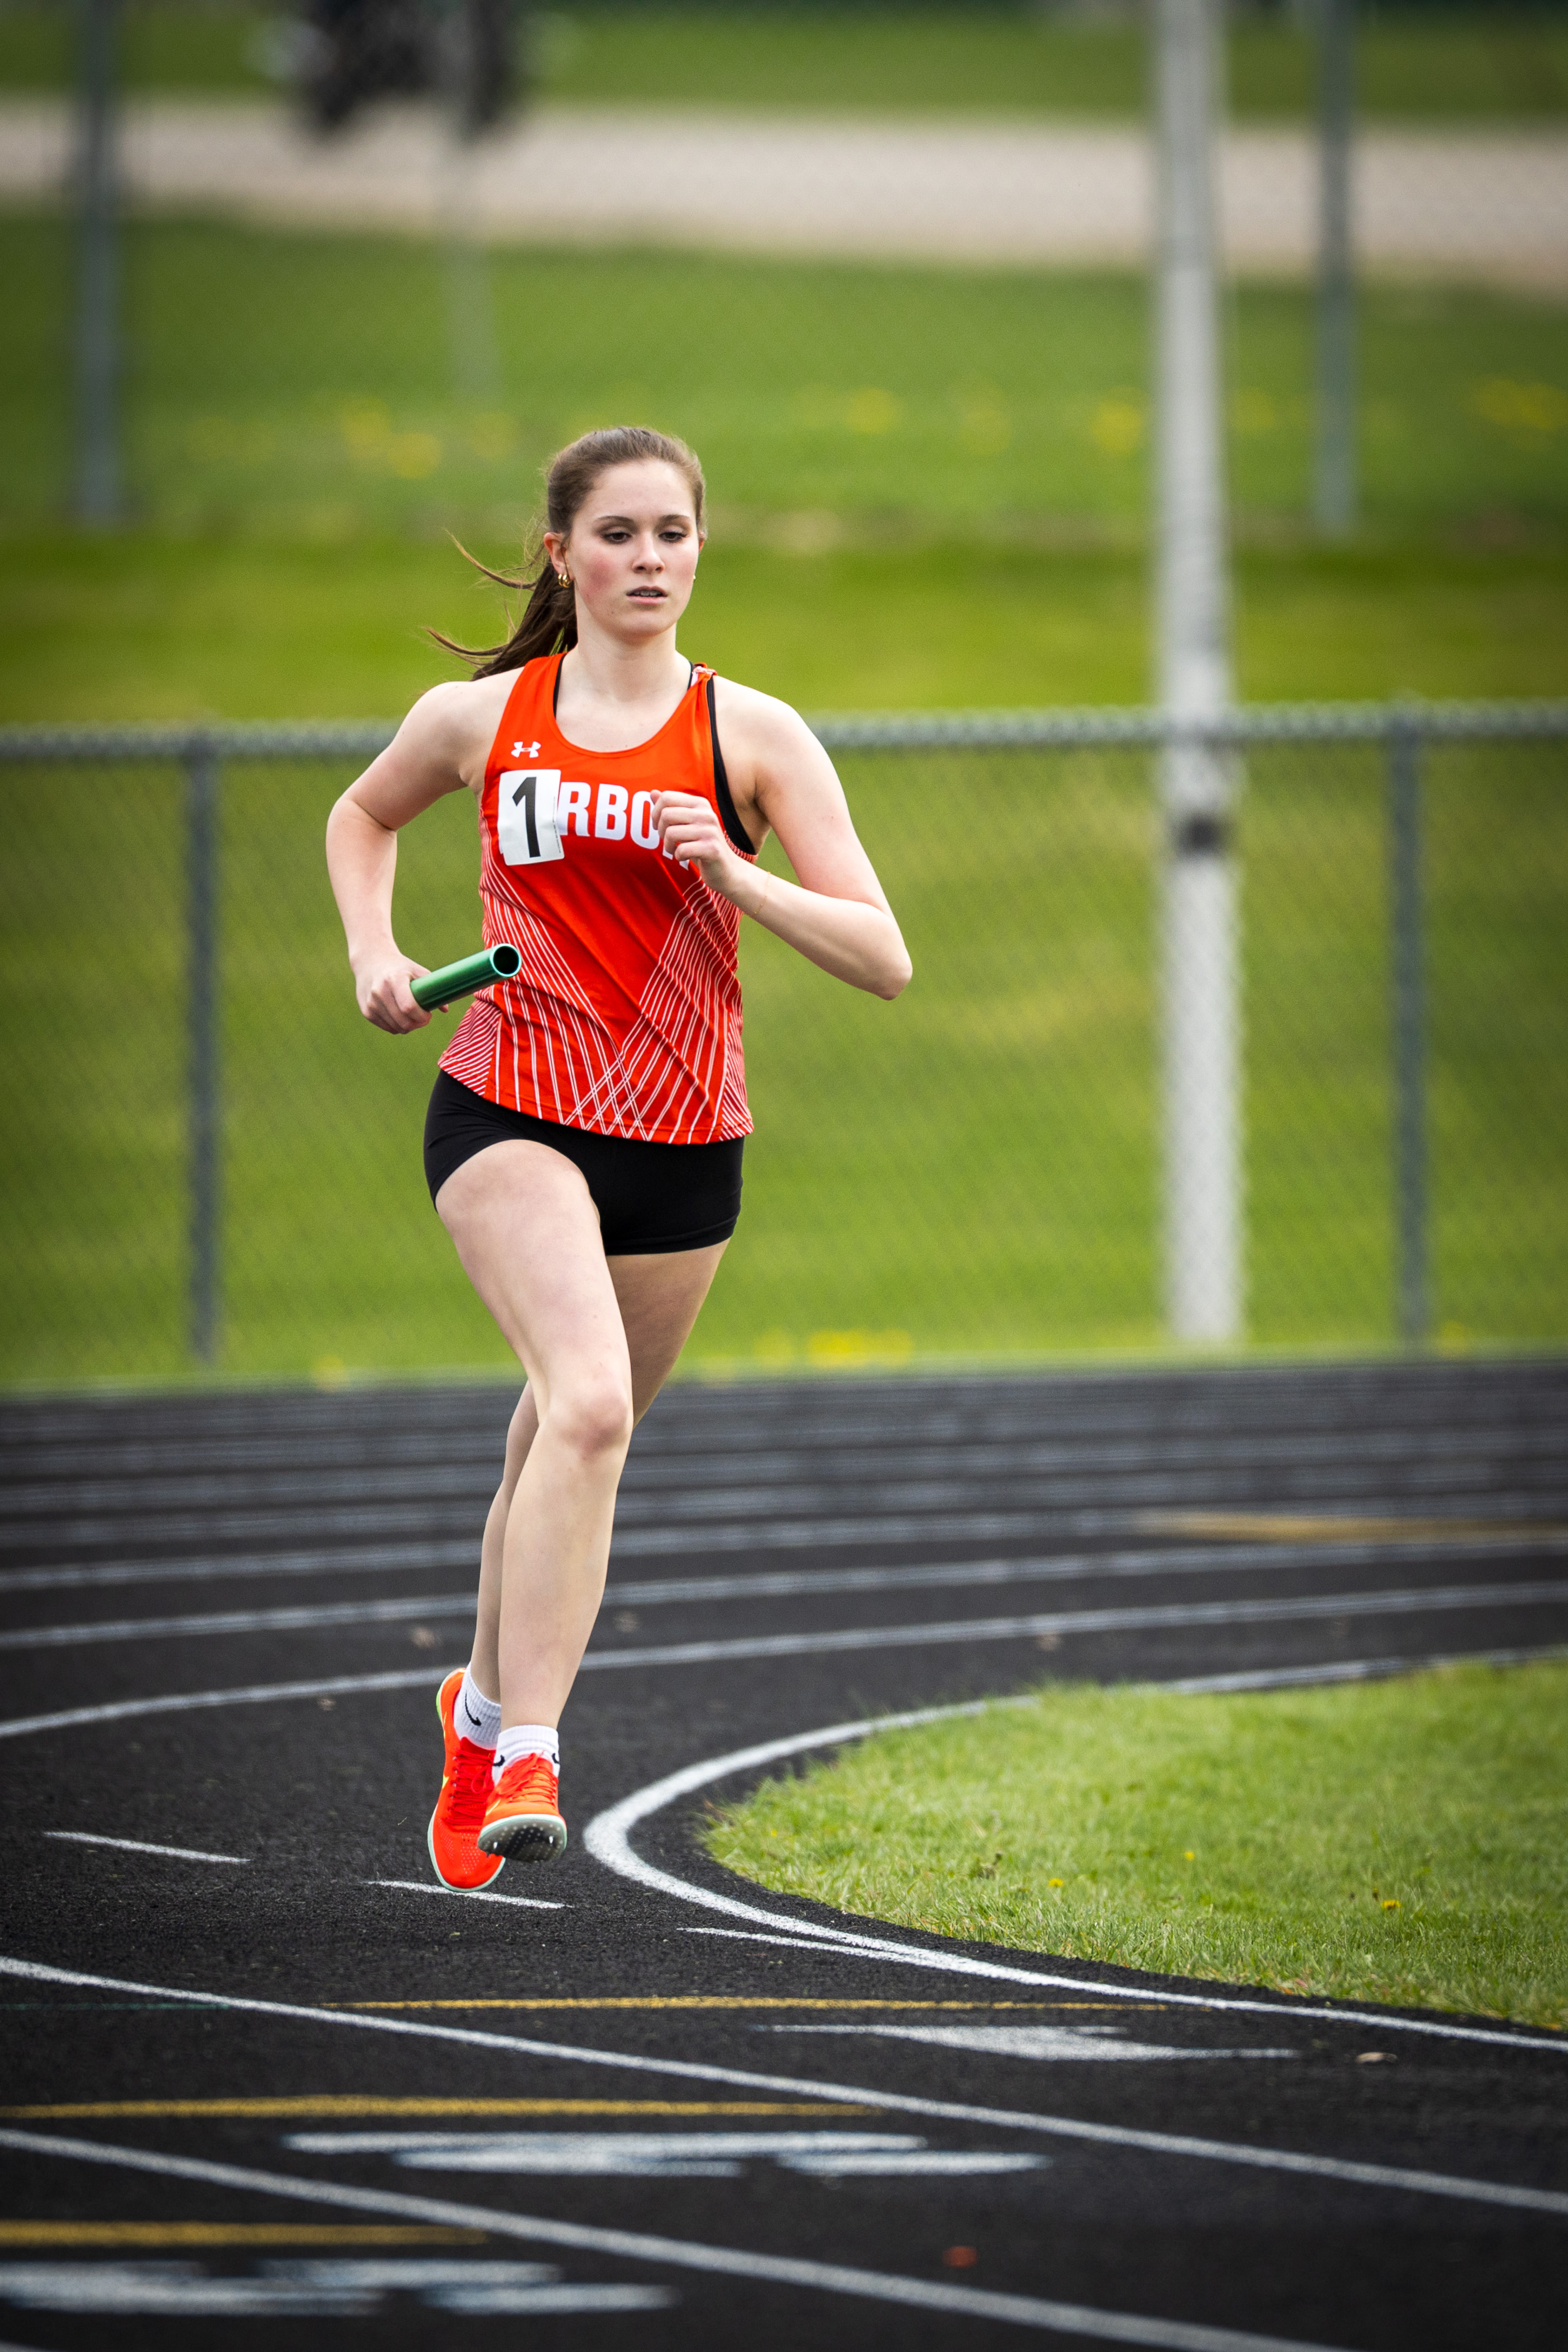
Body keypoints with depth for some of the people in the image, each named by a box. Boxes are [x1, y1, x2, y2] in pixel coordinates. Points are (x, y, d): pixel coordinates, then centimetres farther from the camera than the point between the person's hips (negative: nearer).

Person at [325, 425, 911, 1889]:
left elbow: (882, 959, -4)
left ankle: (487, 1704, 43)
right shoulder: (479, 719, 3)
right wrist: (375, 955, 8)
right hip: (508, 1114, -2)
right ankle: (527, 1763, -28)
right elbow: (362, 815, 25)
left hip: (682, 1146, 2)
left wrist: (733, 874, -18)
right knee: (590, 1400, -26)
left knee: (569, 1439, 15)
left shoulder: (751, 735, 0)